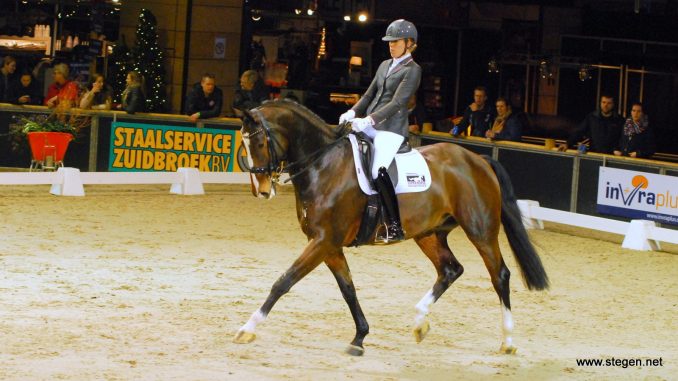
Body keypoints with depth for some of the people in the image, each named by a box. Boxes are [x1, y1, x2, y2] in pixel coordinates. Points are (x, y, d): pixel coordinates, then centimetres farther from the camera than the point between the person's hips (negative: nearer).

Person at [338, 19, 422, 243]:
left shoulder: (412, 70, -5)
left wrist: (369, 120, -24)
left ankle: (395, 227, -22)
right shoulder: (385, 65, 19)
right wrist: (353, 112, 2)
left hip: (390, 128, -9)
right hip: (369, 124, 9)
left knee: (378, 171, -25)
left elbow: (397, 103, -14)